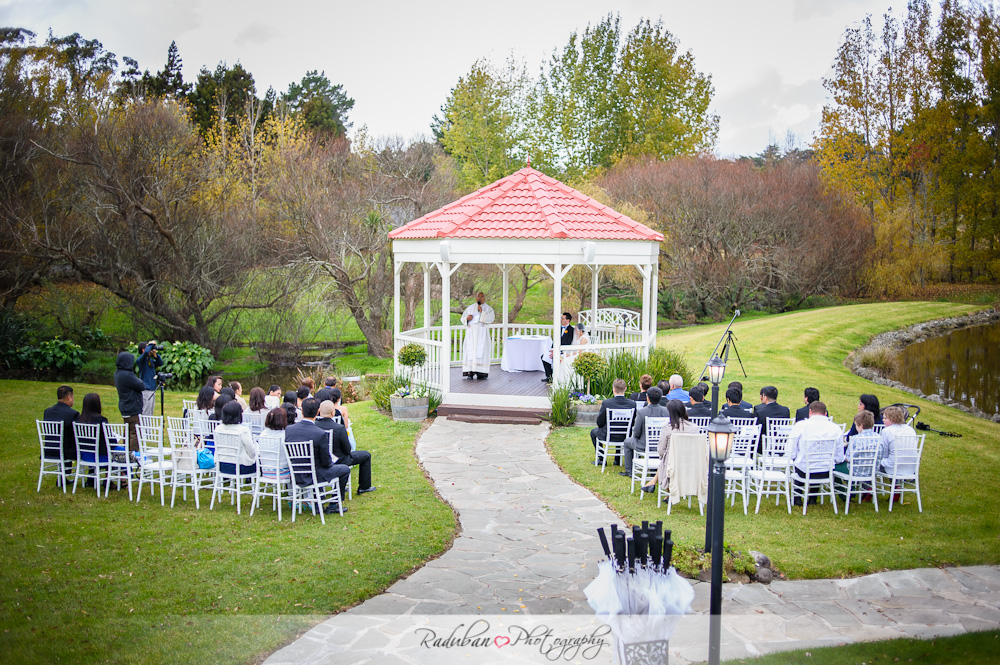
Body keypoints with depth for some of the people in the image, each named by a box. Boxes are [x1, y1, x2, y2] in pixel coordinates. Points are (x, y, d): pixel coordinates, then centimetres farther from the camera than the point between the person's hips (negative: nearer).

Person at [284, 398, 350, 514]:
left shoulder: (288, 429, -10)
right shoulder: (321, 434, -24)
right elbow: (326, 463, -15)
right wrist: (331, 462, 8)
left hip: (295, 476, 6)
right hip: (313, 476, -6)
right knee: (345, 469, 16)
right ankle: (332, 506, 21)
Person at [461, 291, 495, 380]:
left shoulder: (488, 309, 5)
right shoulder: (470, 308, 14)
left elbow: (491, 319, -10)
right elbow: (463, 319, 11)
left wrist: (482, 312, -18)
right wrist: (467, 318, -11)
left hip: (482, 333, -2)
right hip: (471, 333, 2)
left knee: (481, 351, -8)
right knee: (470, 351, -5)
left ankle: (481, 373, -8)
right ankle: (470, 373, -5)